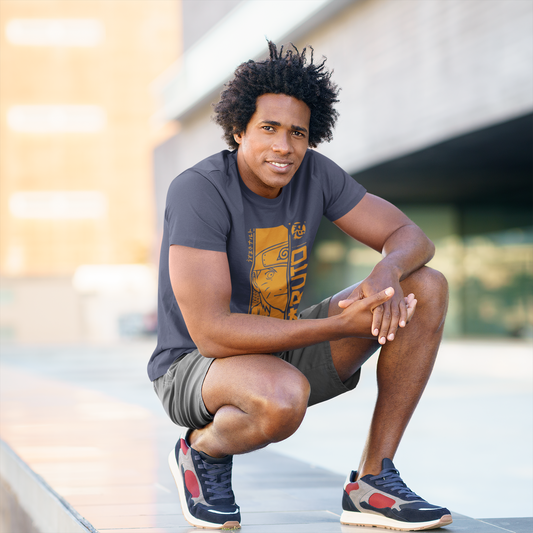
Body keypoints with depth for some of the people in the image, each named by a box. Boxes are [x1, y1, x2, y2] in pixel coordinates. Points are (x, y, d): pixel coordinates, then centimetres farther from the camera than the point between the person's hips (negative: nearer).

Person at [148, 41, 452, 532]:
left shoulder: (314, 173, -5)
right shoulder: (198, 191, -24)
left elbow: (412, 237, -1)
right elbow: (211, 333, -30)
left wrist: (388, 271, -27)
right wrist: (342, 326, -32)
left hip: (284, 352, 7)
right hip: (193, 367, -7)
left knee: (427, 288, -9)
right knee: (283, 397, -42)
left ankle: (373, 481, -7)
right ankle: (202, 449, -4)